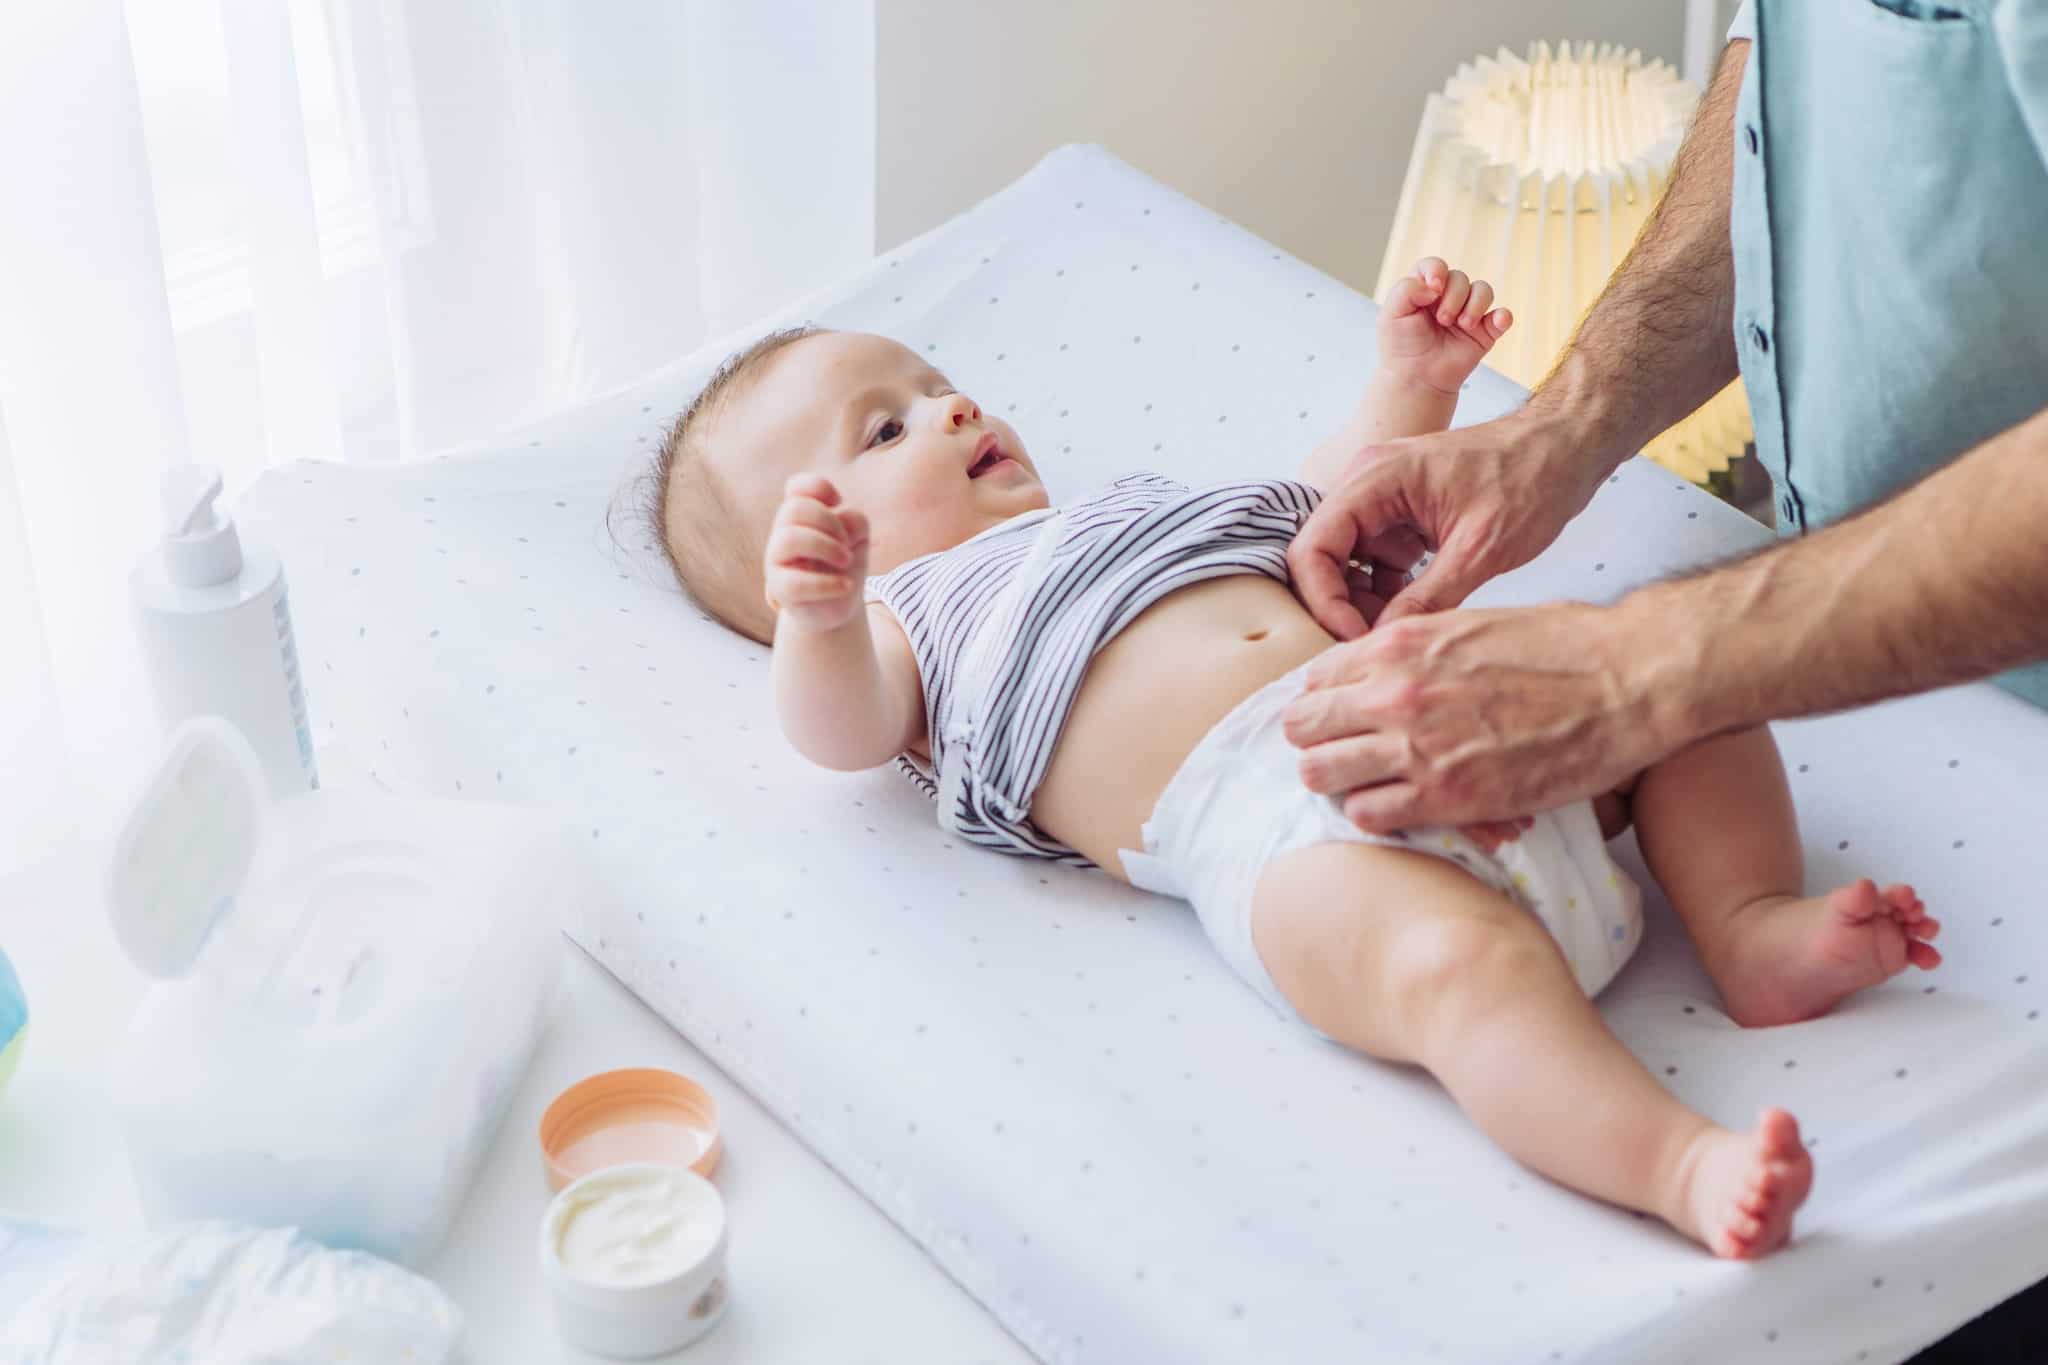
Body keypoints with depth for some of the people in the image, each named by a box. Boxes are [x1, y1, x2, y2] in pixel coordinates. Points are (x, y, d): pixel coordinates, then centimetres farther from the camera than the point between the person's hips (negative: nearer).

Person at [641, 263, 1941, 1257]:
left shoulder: (1131, 510, 39)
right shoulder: (910, 617, 16)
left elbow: (1327, 511, 48)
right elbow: (841, 727, -7)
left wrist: (1412, 386, 34)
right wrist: (819, 616, -28)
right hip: (1284, 828, -8)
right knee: (1461, 963, -37)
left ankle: (1754, 927, -9)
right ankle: (1682, 1167, -44)